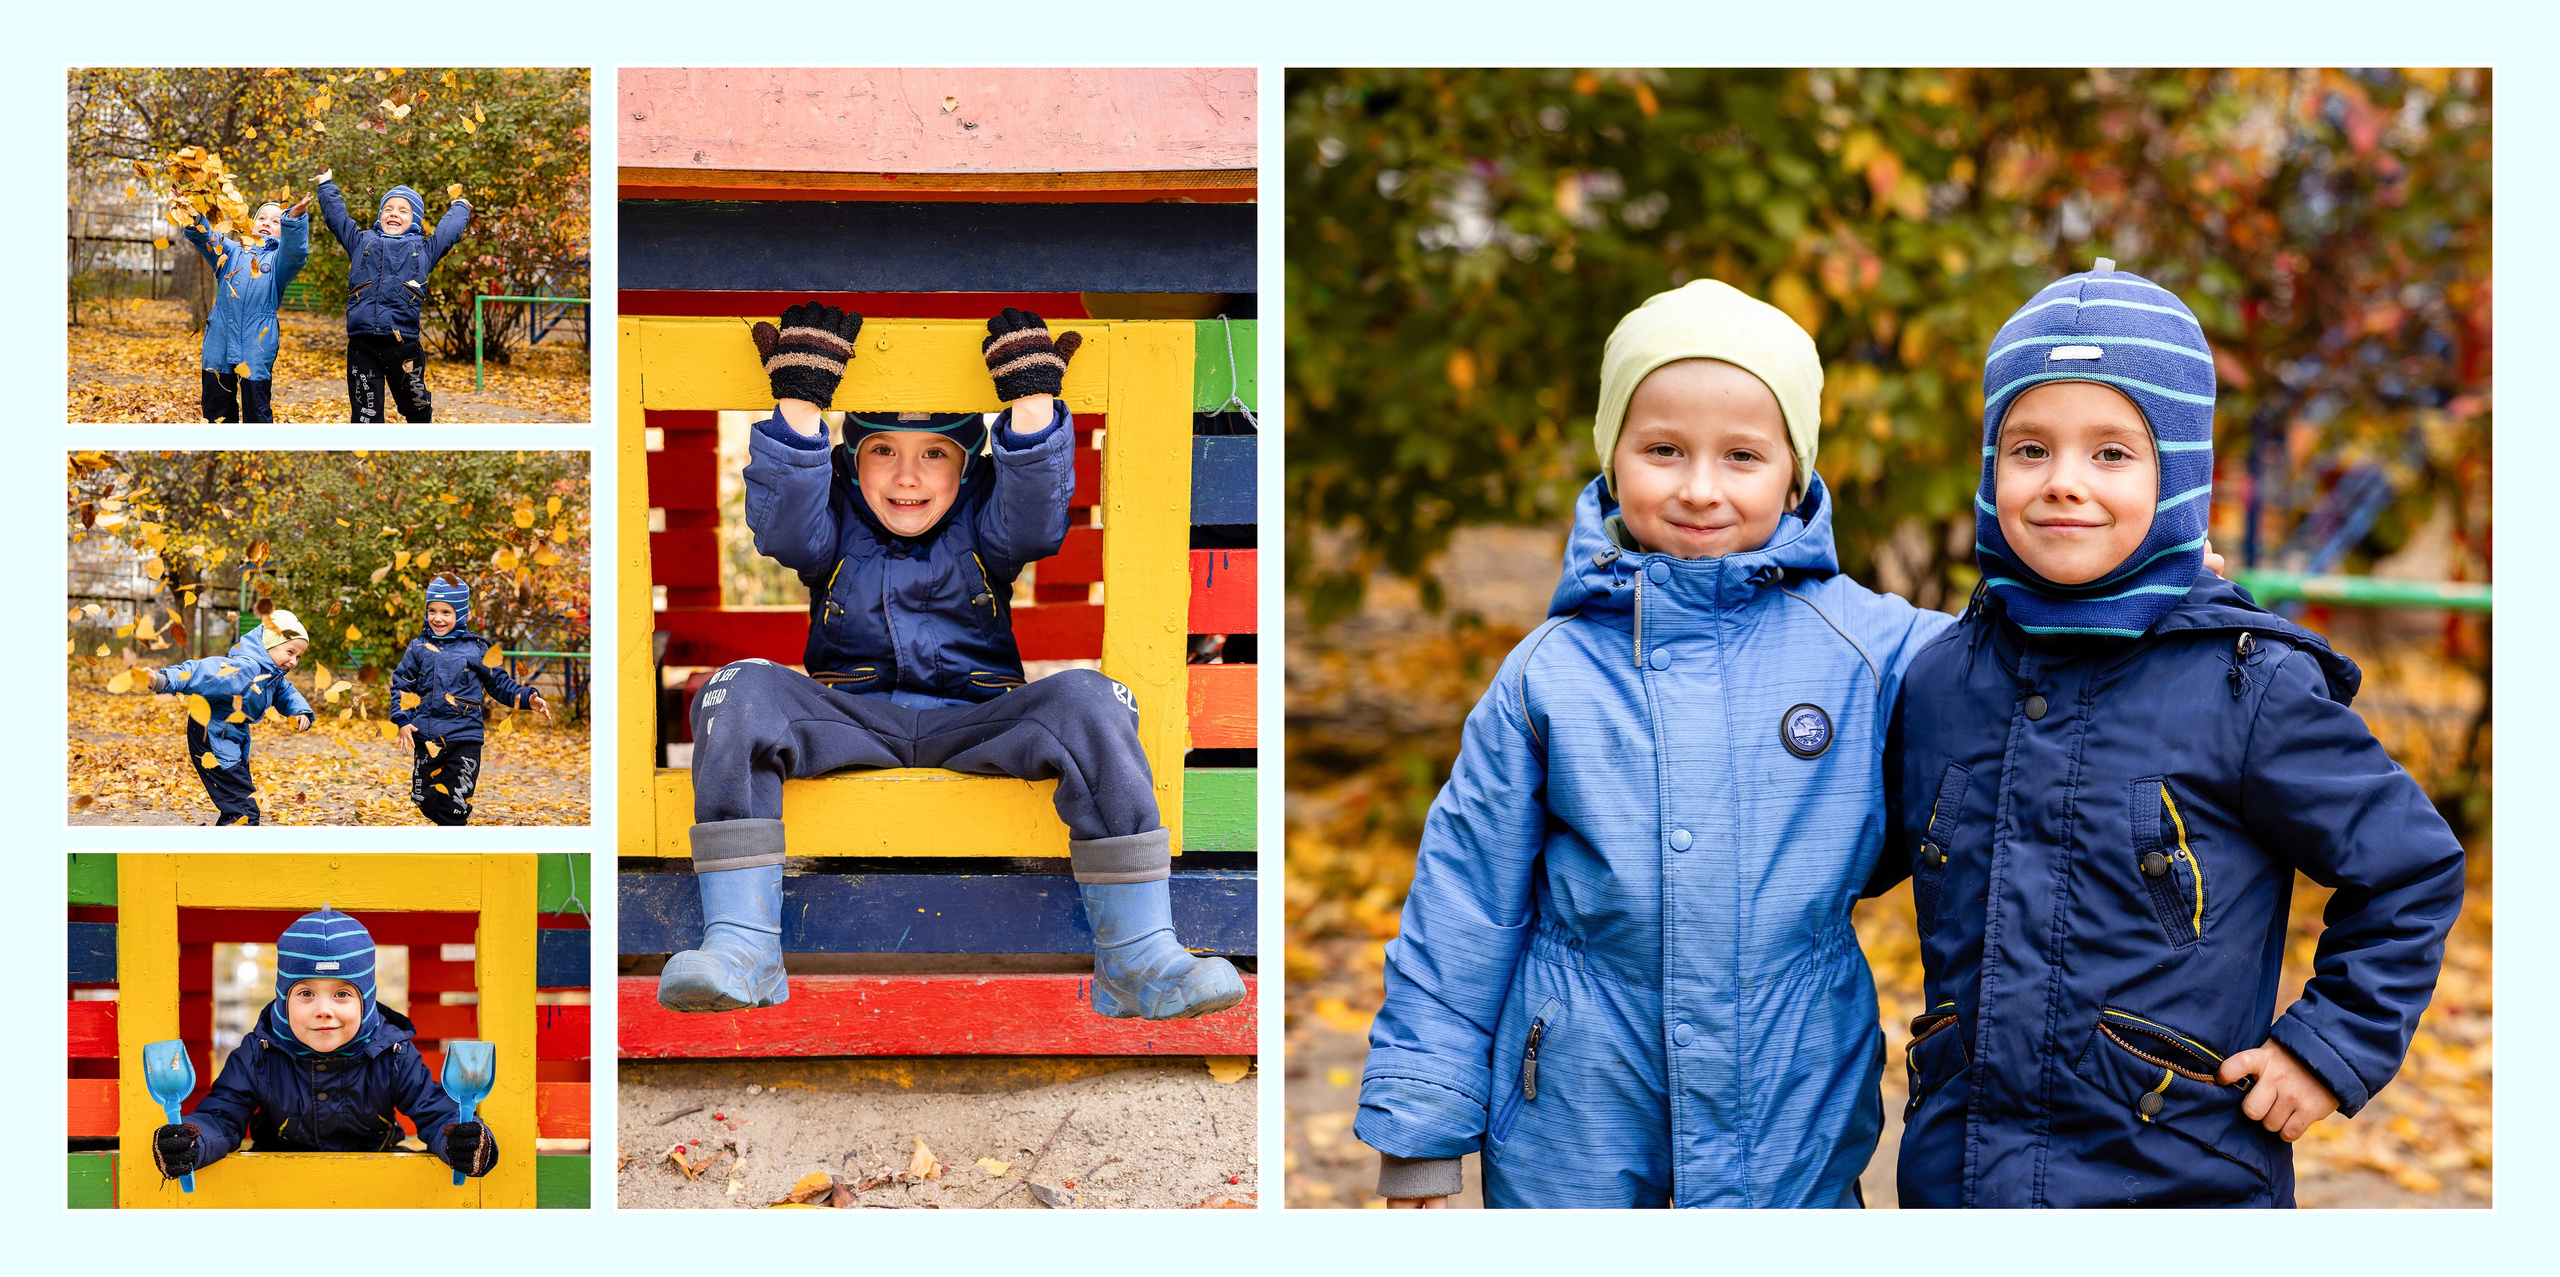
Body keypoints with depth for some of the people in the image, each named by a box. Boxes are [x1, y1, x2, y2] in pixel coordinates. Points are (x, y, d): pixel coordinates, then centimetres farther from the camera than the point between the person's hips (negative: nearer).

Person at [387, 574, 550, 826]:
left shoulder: (477, 649, 4)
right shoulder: (419, 648, 8)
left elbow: (500, 683, 10)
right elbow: (401, 685, 10)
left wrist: (527, 698, -6)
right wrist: (402, 720, -3)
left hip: (464, 738, -2)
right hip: (425, 738, 2)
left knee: (454, 807, -6)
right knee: (425, 801, 8)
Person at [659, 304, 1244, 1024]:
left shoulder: (984, 523, 9)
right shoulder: (833, 521, 7)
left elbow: (1035, 512, -13)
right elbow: (780, 524, -14)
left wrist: (1031, 393, -18)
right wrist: (799, 400, -21)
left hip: (976, 722, 0)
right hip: (852, 721, 0)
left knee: (1088, 702, -29)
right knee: (739, 693, -28)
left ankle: (1136, 961, -30)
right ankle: (742, 946, -34)